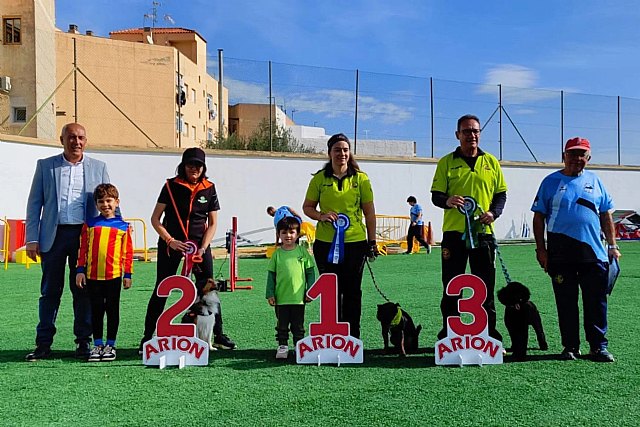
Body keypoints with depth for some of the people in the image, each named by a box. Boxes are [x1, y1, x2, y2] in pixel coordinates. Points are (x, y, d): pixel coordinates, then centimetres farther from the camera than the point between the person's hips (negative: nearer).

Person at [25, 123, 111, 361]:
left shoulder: (98, 168, 9)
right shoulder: (45, 166, 8)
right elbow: (34, 204, 6)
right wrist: (32, 239, -1)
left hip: (85, 235, 0)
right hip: (54, 235, 0)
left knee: (83, 291, 5)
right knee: (50, 291, 4)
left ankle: (83, 342, 13)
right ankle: (44, 344, 11)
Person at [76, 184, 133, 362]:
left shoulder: (123, 226, 3)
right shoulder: (90, 225, 7)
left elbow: (127, 252, 3)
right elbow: (83, 249, 8)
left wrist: (128, 274, 1)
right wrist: (80, 270, 3)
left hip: (114, 275, -1)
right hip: (93, 275, 1)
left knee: (112, 310, 6)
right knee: (96, 310, 8)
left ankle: (110, 345, 15)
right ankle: (97, 344, 16)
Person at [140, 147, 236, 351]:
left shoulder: (209, 188, 1)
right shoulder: (171, 186, -4)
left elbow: (213, 223, 3)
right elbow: (155, 219, -3)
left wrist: (202, 248, -8)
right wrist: (170, 241, -15)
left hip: (199, 243, 2)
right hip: (171, 243, -1)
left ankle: (218, 335, 10)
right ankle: (148, 336, 10)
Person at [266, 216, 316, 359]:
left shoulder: (303, 252, 0)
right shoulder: (277, 254, 0)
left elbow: (310, 272, 4)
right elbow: (271, 275, 4)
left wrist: (310, 291, 0)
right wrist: (270, 294, 0)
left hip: (298, 297, 0)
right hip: (281, 298, 0)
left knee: (298, 326, 11)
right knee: (282, 325, 9)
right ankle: (282, 346, 20)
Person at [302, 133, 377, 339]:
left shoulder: (360, 178, 3)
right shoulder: (319, 179, 3)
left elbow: (369, 212, 5)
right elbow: (307, 207, 9)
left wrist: (372, 242, 4)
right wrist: (321, 216, -12)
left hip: (354, 243, 0)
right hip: (326, 244, 1)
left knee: (352, 291, 6)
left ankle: (353, 337, 16)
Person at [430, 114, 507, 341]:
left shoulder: (491, 162, 11)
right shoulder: (446, 162, 4)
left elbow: (501, 193, 13)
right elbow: (435, 195, 0)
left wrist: (493, 212, -6)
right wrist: (447, 201, -23)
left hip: (483, 232, 2)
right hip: (453, 232, -2)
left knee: (486, 288, 7)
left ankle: (490, 337, 16)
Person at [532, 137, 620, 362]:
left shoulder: (594, 180, 13)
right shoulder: (551, 181, 5)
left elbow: (606, 215, 16)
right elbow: (539, 217, 3)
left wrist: (612, 245, 10)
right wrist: (541, 249, -3)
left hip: (594, 253, 2)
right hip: (561, 254, -2)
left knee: (596, 302, 4)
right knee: (566, 303, 5)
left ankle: (599, 346, 14)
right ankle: (570, 346, 16)